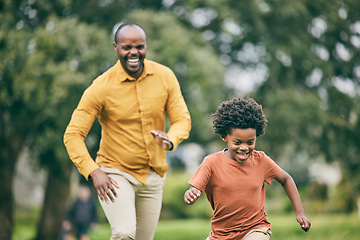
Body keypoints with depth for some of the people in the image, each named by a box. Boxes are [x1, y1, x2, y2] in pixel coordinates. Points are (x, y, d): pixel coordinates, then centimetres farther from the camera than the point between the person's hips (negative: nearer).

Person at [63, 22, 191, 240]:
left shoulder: (165, 77, -4)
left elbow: (182, 119, -1)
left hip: (153, 176, 4)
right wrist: (94, 172, -24)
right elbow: (73, 135, -12)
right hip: (115, 173, -4)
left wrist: (170, 140, -24)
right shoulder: (101, 87, -15)